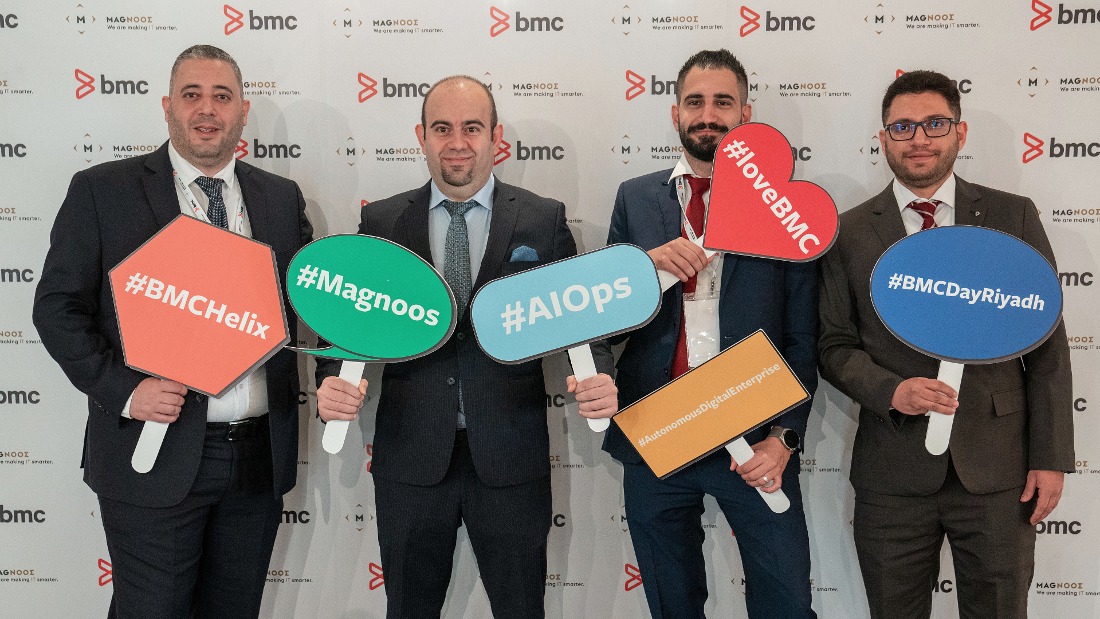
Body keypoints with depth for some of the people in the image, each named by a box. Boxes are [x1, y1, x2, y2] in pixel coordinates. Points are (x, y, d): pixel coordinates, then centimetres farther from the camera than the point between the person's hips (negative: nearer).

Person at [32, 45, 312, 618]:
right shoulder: (101, 190, -1)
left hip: (260, 460, 4)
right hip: (155, 456, -3)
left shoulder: (283, 199, 9)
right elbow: (57, 306, -2)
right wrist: (123, 390, -15)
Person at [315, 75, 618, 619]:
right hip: (410, 457, 1)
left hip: (511, 458, -1)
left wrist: (598, 379, -19)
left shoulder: (544, 221, 1)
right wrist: (332, 381, -17)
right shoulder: (381, 222, 3)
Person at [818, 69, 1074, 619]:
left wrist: (1051, 456, -3)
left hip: (998, 469, 0)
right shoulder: (849, 232, 1)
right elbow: (835, 346, 3)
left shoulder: (1013, 216, 2)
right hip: (893, 470, 0)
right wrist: (892, 390, -16)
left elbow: (1047, 343, 2)